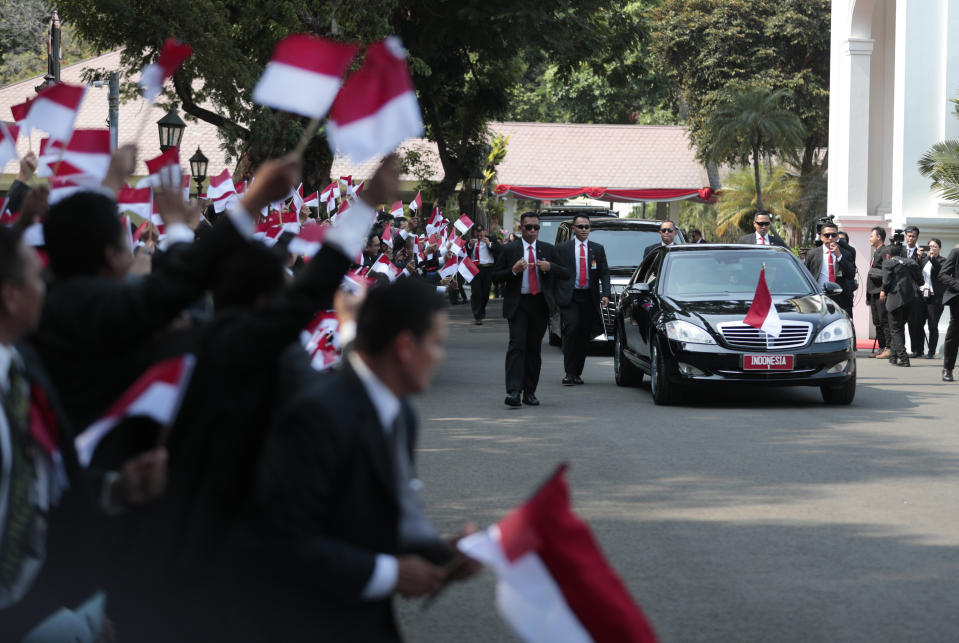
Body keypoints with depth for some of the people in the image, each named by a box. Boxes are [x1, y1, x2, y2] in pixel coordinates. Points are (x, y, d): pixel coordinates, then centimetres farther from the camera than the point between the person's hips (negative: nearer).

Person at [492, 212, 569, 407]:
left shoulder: (548, 250, 11)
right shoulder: (509, 250, 4)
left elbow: (566, 274, 10)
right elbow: (495, 276, 3)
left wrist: (550, 267, -9)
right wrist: (513, 270, -15)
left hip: (540, 304, 3)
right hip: (517, 304, -3)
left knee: (534, 348, 7)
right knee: (517, 345, -14)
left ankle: (530, 392, 14)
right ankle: (513, 392, -22)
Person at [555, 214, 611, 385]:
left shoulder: (598, 249, 12)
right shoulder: (563, 248, 6)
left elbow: (604, 273, 9)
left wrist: (605, 294, -5)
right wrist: (555, 296, -5)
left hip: (590, 298, 3)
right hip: (569, 297, -3)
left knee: (584, 336, 5)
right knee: (571, 330, -16)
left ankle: (577, 373, 15)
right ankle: (569, 373, -15)